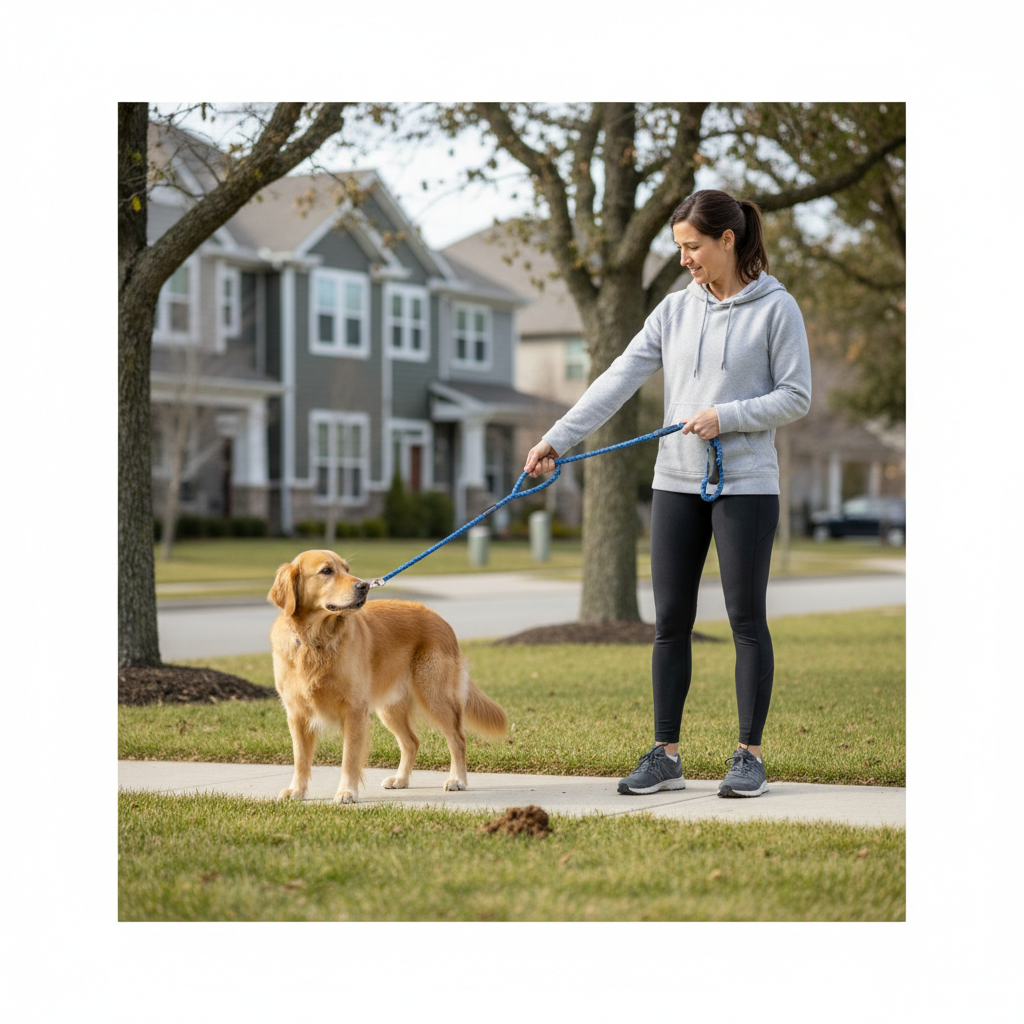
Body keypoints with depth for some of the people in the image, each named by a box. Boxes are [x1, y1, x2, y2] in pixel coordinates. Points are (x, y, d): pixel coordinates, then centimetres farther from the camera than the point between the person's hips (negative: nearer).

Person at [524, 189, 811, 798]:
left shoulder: (776, 308, -3)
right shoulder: (676, 310, 9)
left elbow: (797, 397, -4)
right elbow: (619, 381, 3)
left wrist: (726, 416, -16)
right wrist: (557, 440, -5)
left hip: (746, 484, -4)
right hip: (677, 483, 5)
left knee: (747, 619, 0)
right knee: (671, 620, 5)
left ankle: (750, 755, 9)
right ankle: (666, 756, 12)